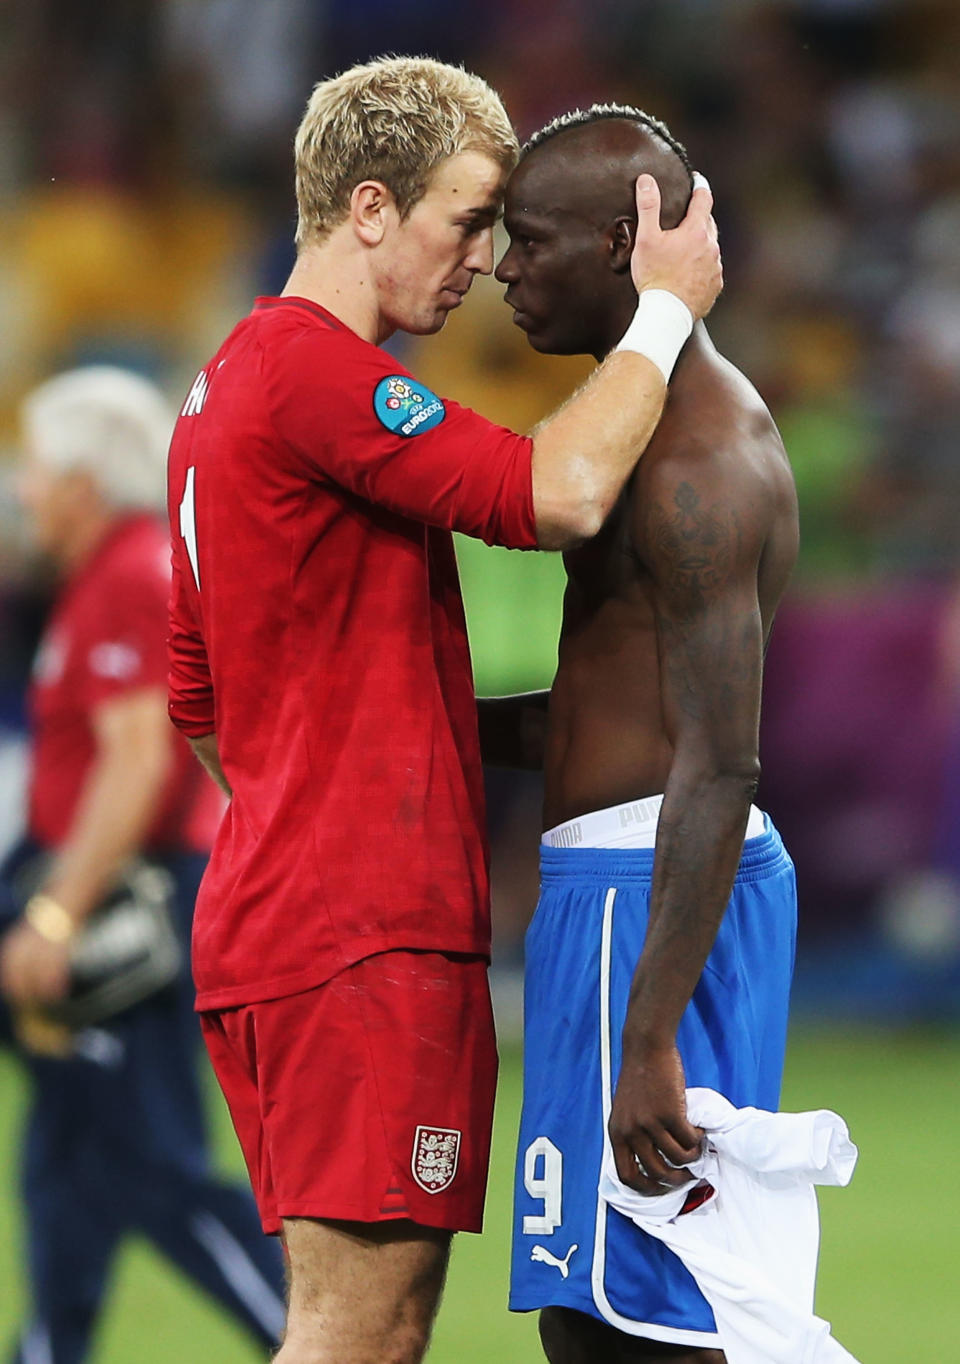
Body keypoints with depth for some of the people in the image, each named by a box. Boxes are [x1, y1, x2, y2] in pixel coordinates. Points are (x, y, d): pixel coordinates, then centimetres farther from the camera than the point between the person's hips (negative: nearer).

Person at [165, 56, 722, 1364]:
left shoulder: (230, 378, 20)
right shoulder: (317, 370, -14)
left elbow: (200, 698, 26)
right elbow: (556, 493, -24)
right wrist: (666, 308, -12)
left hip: (272, 913, 10)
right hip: (372, 930, -10)